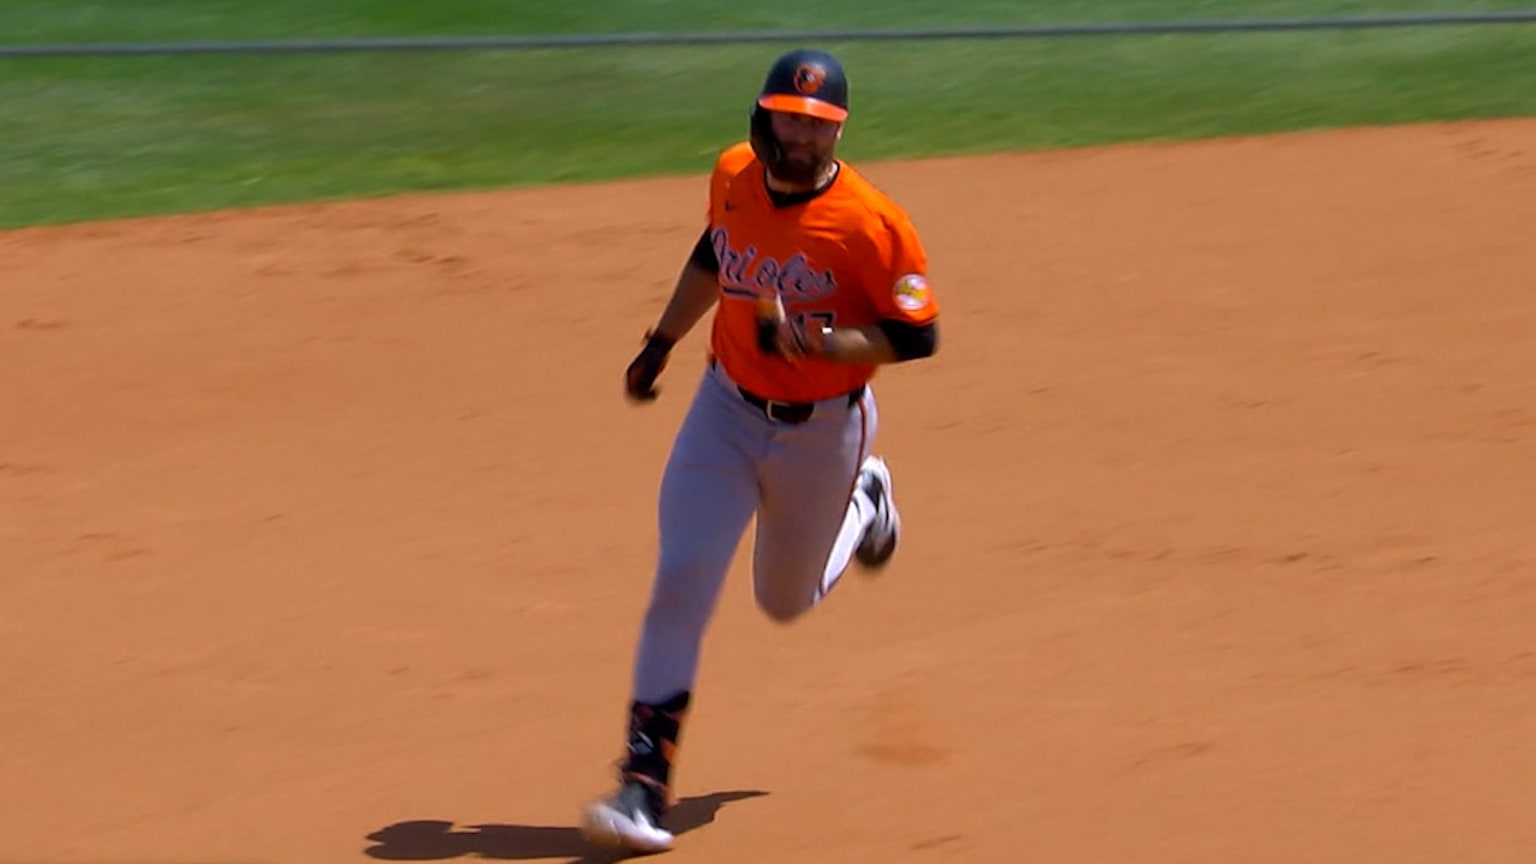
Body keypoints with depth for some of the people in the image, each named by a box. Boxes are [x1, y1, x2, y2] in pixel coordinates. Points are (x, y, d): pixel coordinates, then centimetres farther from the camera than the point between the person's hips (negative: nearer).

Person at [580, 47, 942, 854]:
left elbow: (917, 334, -17)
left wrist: (823, 344, -30)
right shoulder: (733, 176, -6)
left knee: (786, 599, 17)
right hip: (727, 409, 3)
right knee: (680, 580, -12)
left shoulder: (871, 221, -22)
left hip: (823, 429, -3)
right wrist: (661, 343, 17)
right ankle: (645, 781, -11)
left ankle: (864, 501, 49)